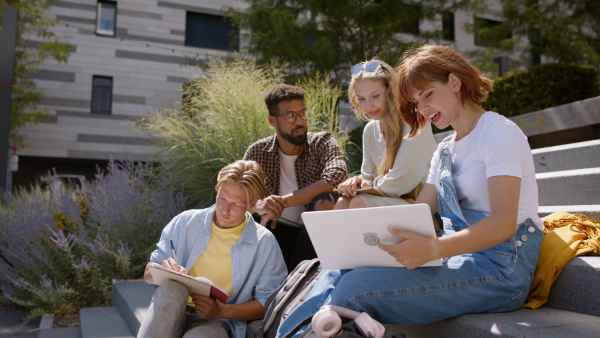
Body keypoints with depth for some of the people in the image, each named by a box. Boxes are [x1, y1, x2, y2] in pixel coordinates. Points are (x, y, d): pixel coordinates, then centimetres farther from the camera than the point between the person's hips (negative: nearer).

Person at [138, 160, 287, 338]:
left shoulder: (264, 243, -2)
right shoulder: (186, 222, 5)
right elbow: (149, 273, 7)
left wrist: (222, 310, -15)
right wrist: (164, 271, -18)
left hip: (217, 322, -3)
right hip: (170, 315, 4)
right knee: (172, 287, -32)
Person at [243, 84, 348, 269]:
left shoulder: (322, 142, -5)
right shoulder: (257, 152, 0)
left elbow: (336, 176, -26)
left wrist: (282, 203, -27)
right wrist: (258, 206, -31)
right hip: (275, 233, 1)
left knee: (324, 202, -31)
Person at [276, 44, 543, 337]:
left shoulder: (498, 132, -7)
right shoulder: (445, 150, 19)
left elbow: (504, 223, -20)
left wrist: (433, 249, -35)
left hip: (498, 271, -7)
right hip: (458, 264, 8)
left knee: (356, 287, -25)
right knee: (338, 274, -12)